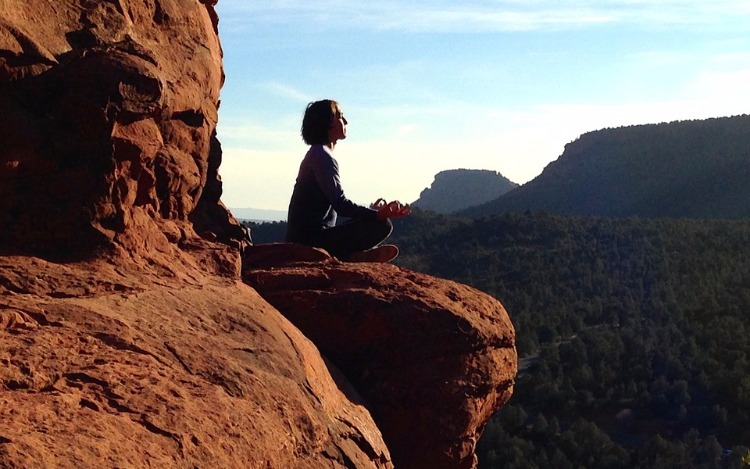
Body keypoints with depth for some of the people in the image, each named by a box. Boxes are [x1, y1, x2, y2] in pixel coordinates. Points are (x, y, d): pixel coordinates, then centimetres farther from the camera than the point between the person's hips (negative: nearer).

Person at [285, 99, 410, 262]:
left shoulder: (316, 154, 20)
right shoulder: (323, 156, -13)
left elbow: (336, 203, 21)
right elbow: (341, 204, -21)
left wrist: (373, 210, 18)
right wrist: (377, 214, -27)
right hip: (313, 240, -10)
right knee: (382, 225, -15)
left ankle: (352, 255, 1)